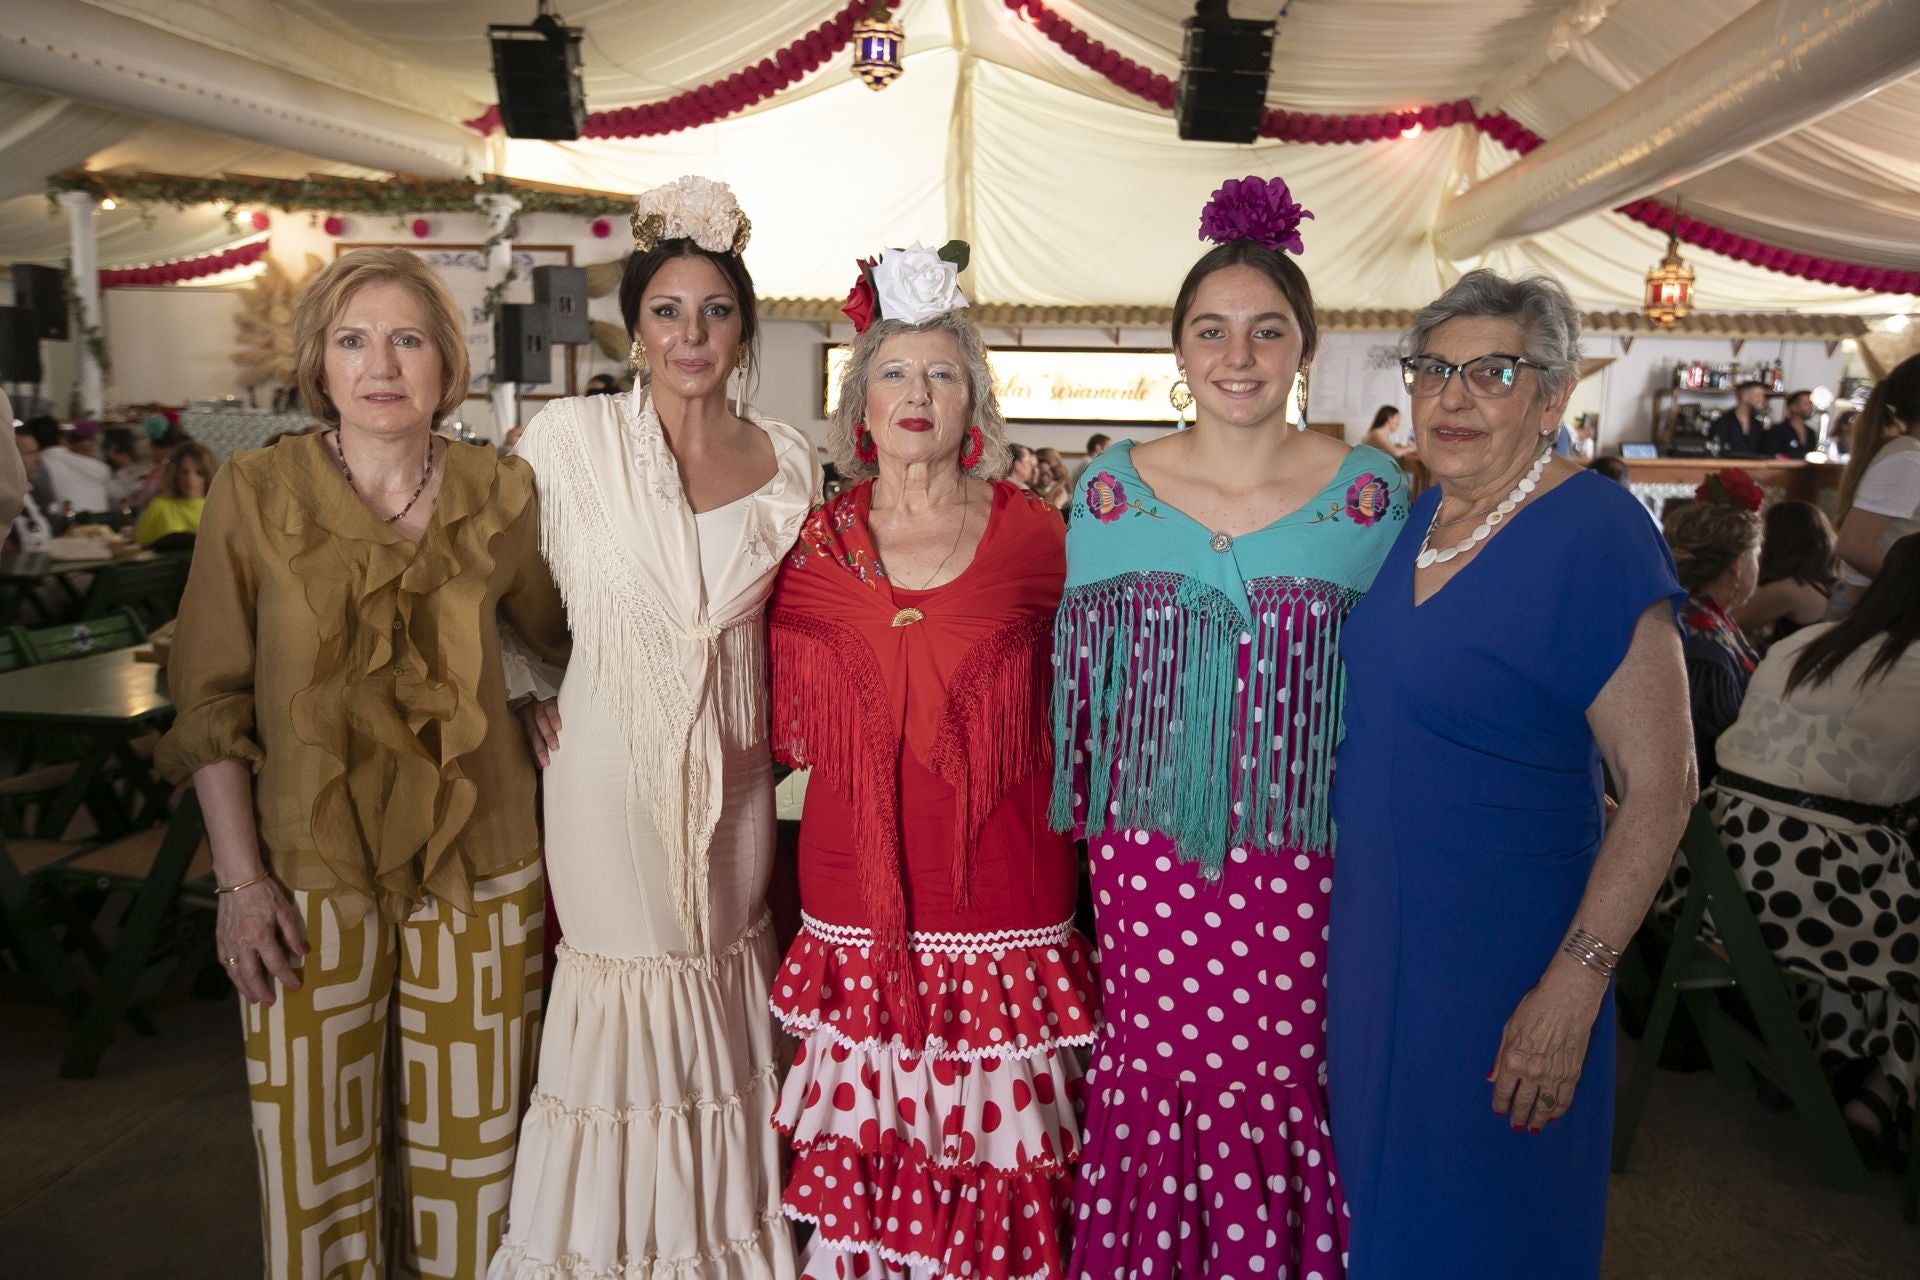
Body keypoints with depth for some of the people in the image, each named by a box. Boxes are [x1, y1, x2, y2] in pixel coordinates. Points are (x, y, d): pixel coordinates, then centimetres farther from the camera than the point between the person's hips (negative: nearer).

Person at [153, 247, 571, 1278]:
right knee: (315, 1149, 10)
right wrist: (241, 879, -5)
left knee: (468, 1142, 11)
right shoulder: (254, 492, -3)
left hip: (477, 872, 1)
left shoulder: (502, 495, 0)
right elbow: (210, 699, -1)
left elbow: (559, 634, 16)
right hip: (308, 876, -1)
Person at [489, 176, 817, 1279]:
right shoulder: (573, 435, -7)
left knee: (727, 996, 14)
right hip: (610, 766, -3)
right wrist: (533, 690, -1)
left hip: (733, 772, 3)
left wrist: (777, 731, 7)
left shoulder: (790, 457, 1)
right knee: (625, 999, 5)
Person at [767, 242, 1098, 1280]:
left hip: (1002, 903, -1)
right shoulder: (817, 543, 5)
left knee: (994, 1141, 5)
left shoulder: (1031, 533, 2)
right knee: (862, 1148, 7)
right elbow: (790, 732, 13)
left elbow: (1069, 710, 12)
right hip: (855, 907, 1)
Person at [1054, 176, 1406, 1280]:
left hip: (1307, 863, 0)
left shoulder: (1374, 496, -1)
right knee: (1158, 1088, 9)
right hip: (1152, 861, 1)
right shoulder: (1110, 492, 2)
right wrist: (1094, 832, 6)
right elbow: (1078, 686, 8)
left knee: (1289, 1094, 8)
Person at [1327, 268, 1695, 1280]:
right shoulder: (1414, 518, 3)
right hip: (1372, 927, 7)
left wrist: (1575, 985, -22)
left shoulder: (1595, 534, -17)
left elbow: (1658, 785, -19)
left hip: (1506, 958, -6)